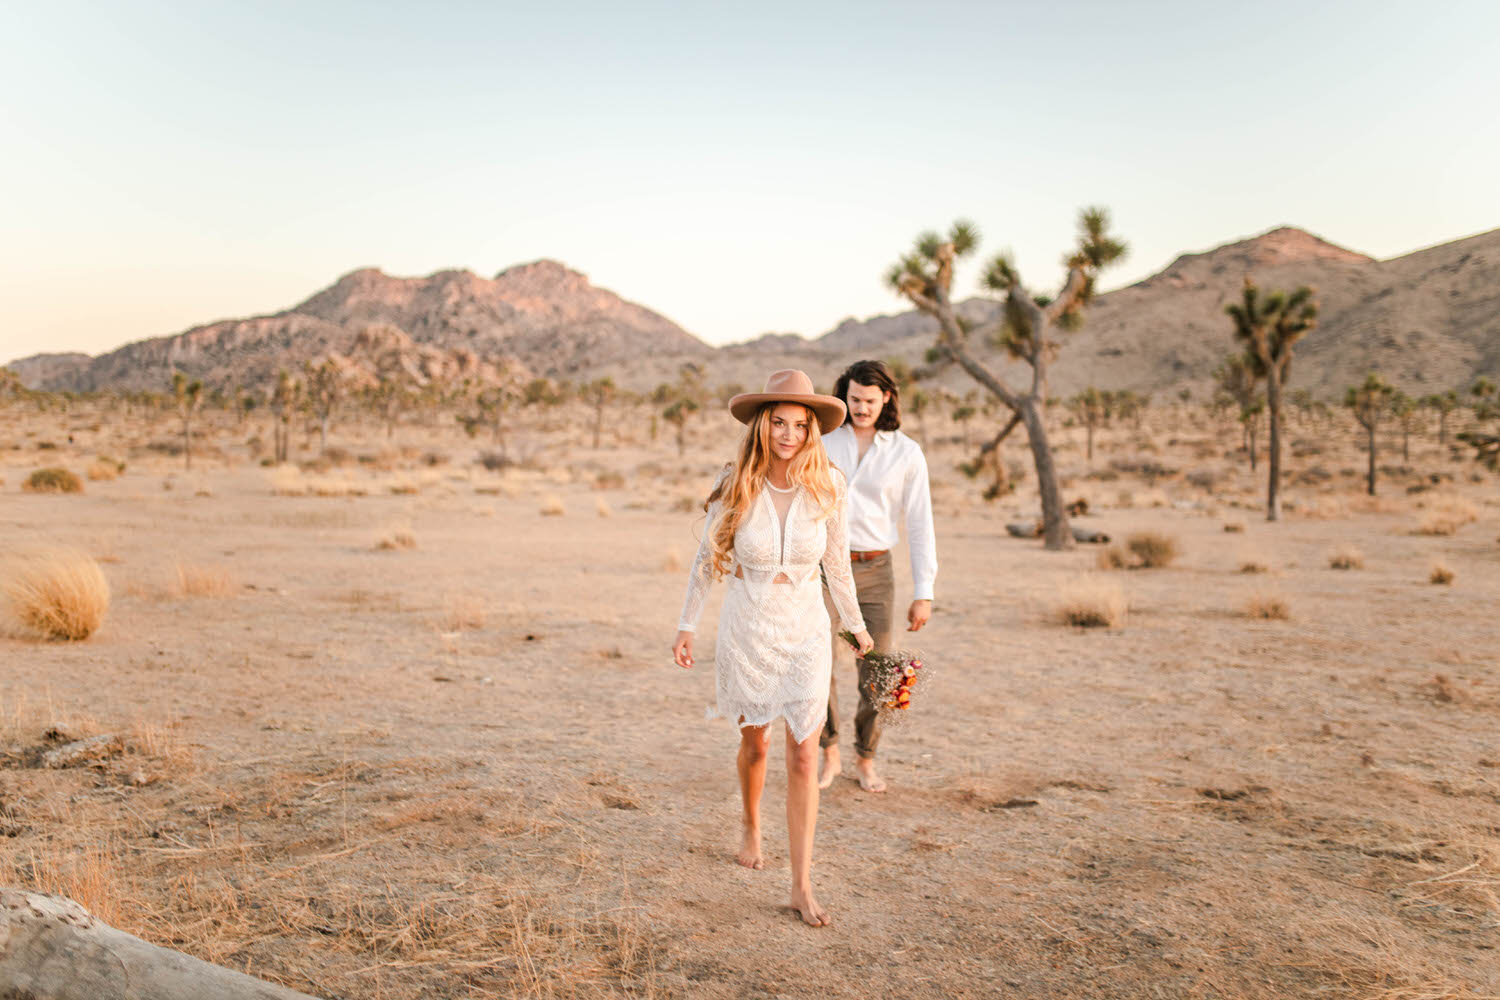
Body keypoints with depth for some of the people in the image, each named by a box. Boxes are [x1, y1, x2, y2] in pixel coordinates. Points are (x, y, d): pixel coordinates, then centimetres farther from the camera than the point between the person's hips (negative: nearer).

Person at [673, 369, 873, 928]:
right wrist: (687, 624, 6)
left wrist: (855, 624, 14)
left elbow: (837, 561, 4)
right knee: (755, 742, 18)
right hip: (747, 629, 0)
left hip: (806, 633, 0)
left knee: (804, 758, -4)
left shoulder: (829, 487, -11)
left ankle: (802, 886, 5)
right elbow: (707, 557, 2)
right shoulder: (734, 486, -12)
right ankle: (751, 827, 48)